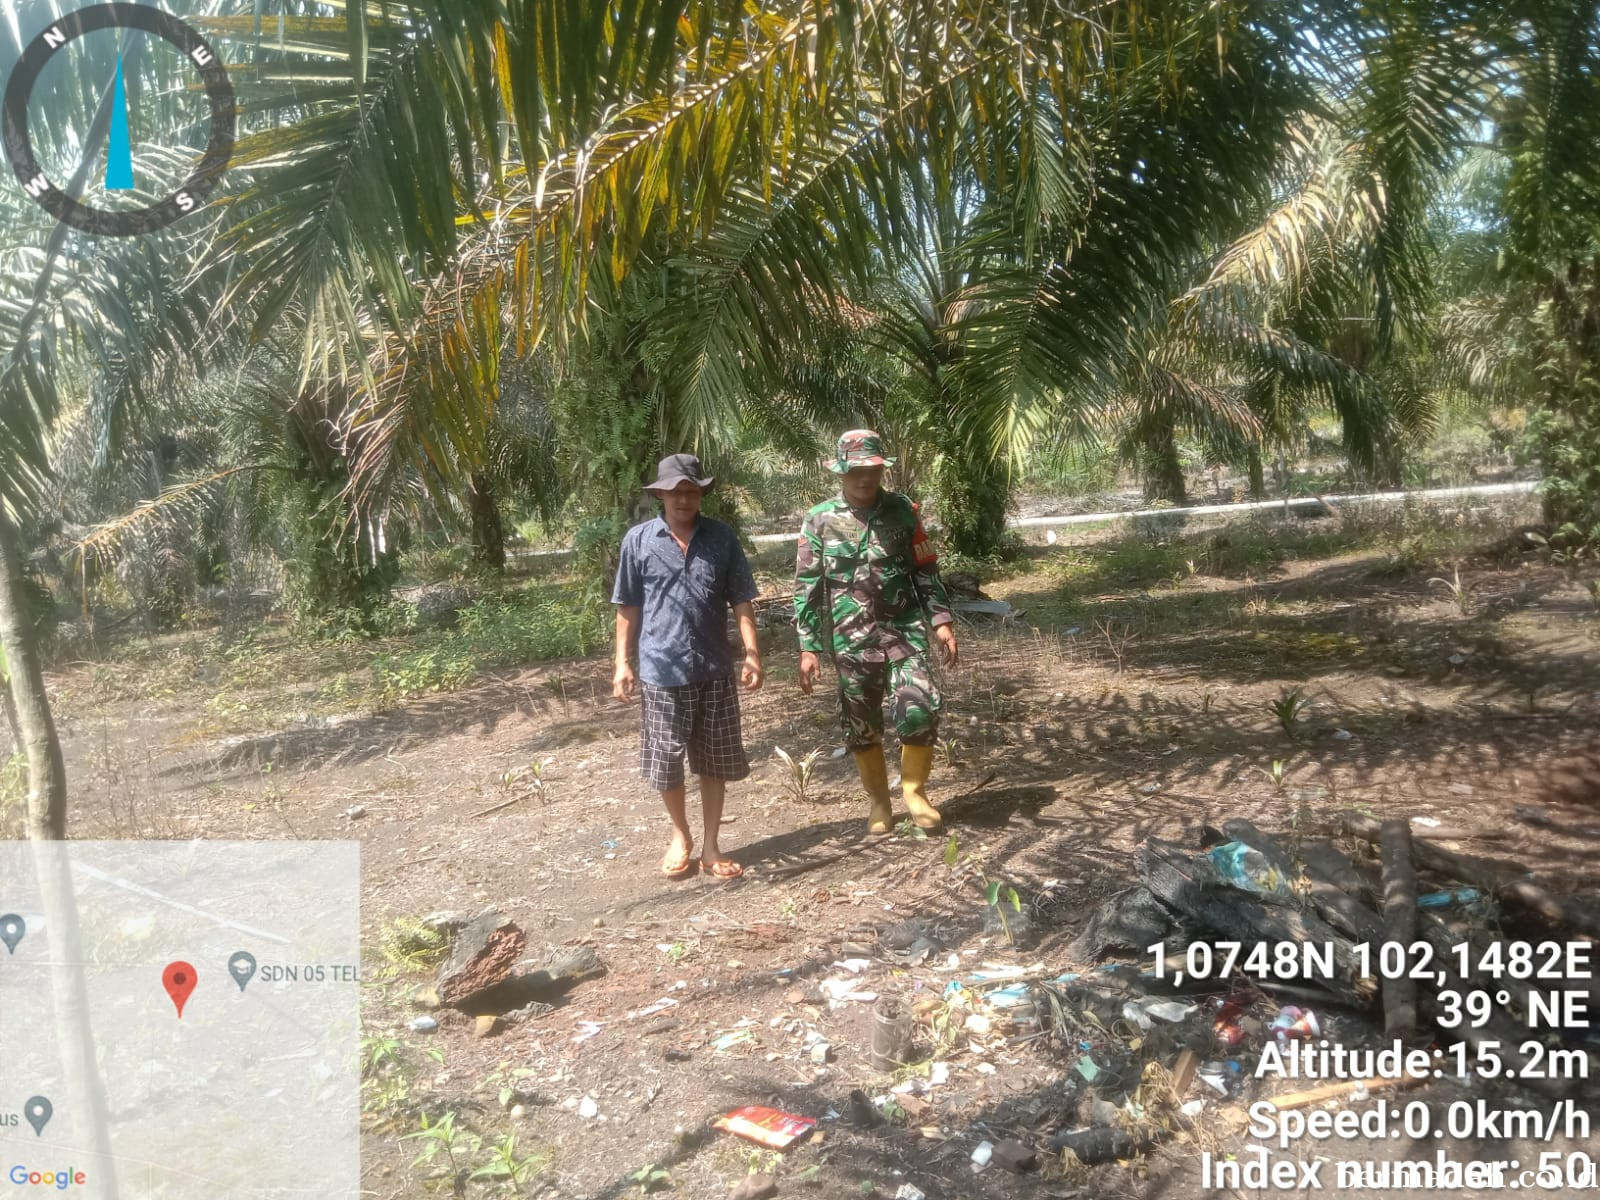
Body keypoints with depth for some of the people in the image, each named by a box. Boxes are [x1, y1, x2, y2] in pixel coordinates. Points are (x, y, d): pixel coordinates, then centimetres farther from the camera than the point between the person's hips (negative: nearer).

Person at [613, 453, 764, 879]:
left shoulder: (722, 537, 0)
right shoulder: (638, 540, -2)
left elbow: (741, 600, 3)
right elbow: (628, 608, 3)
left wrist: (752, 652, -5)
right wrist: (622, 663, 1)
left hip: (714, 670, 1)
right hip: (661, 672, -1)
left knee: (715, 763, 10)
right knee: (665, 763, 8)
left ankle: (710, 845, 26)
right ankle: (680, 836, 32)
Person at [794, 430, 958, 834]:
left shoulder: (902, 511, 3)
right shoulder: (820, 520, -1)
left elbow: (926, 570, 9)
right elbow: (807, 587, 1)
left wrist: (941, 620, 0)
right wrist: (807, 647, -3)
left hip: (904, 629, 0)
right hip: (851, 640, 0)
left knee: (920, 708, -12)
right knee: (861, 725, 7)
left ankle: (914, 790, 11)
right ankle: (879, 801, 26)